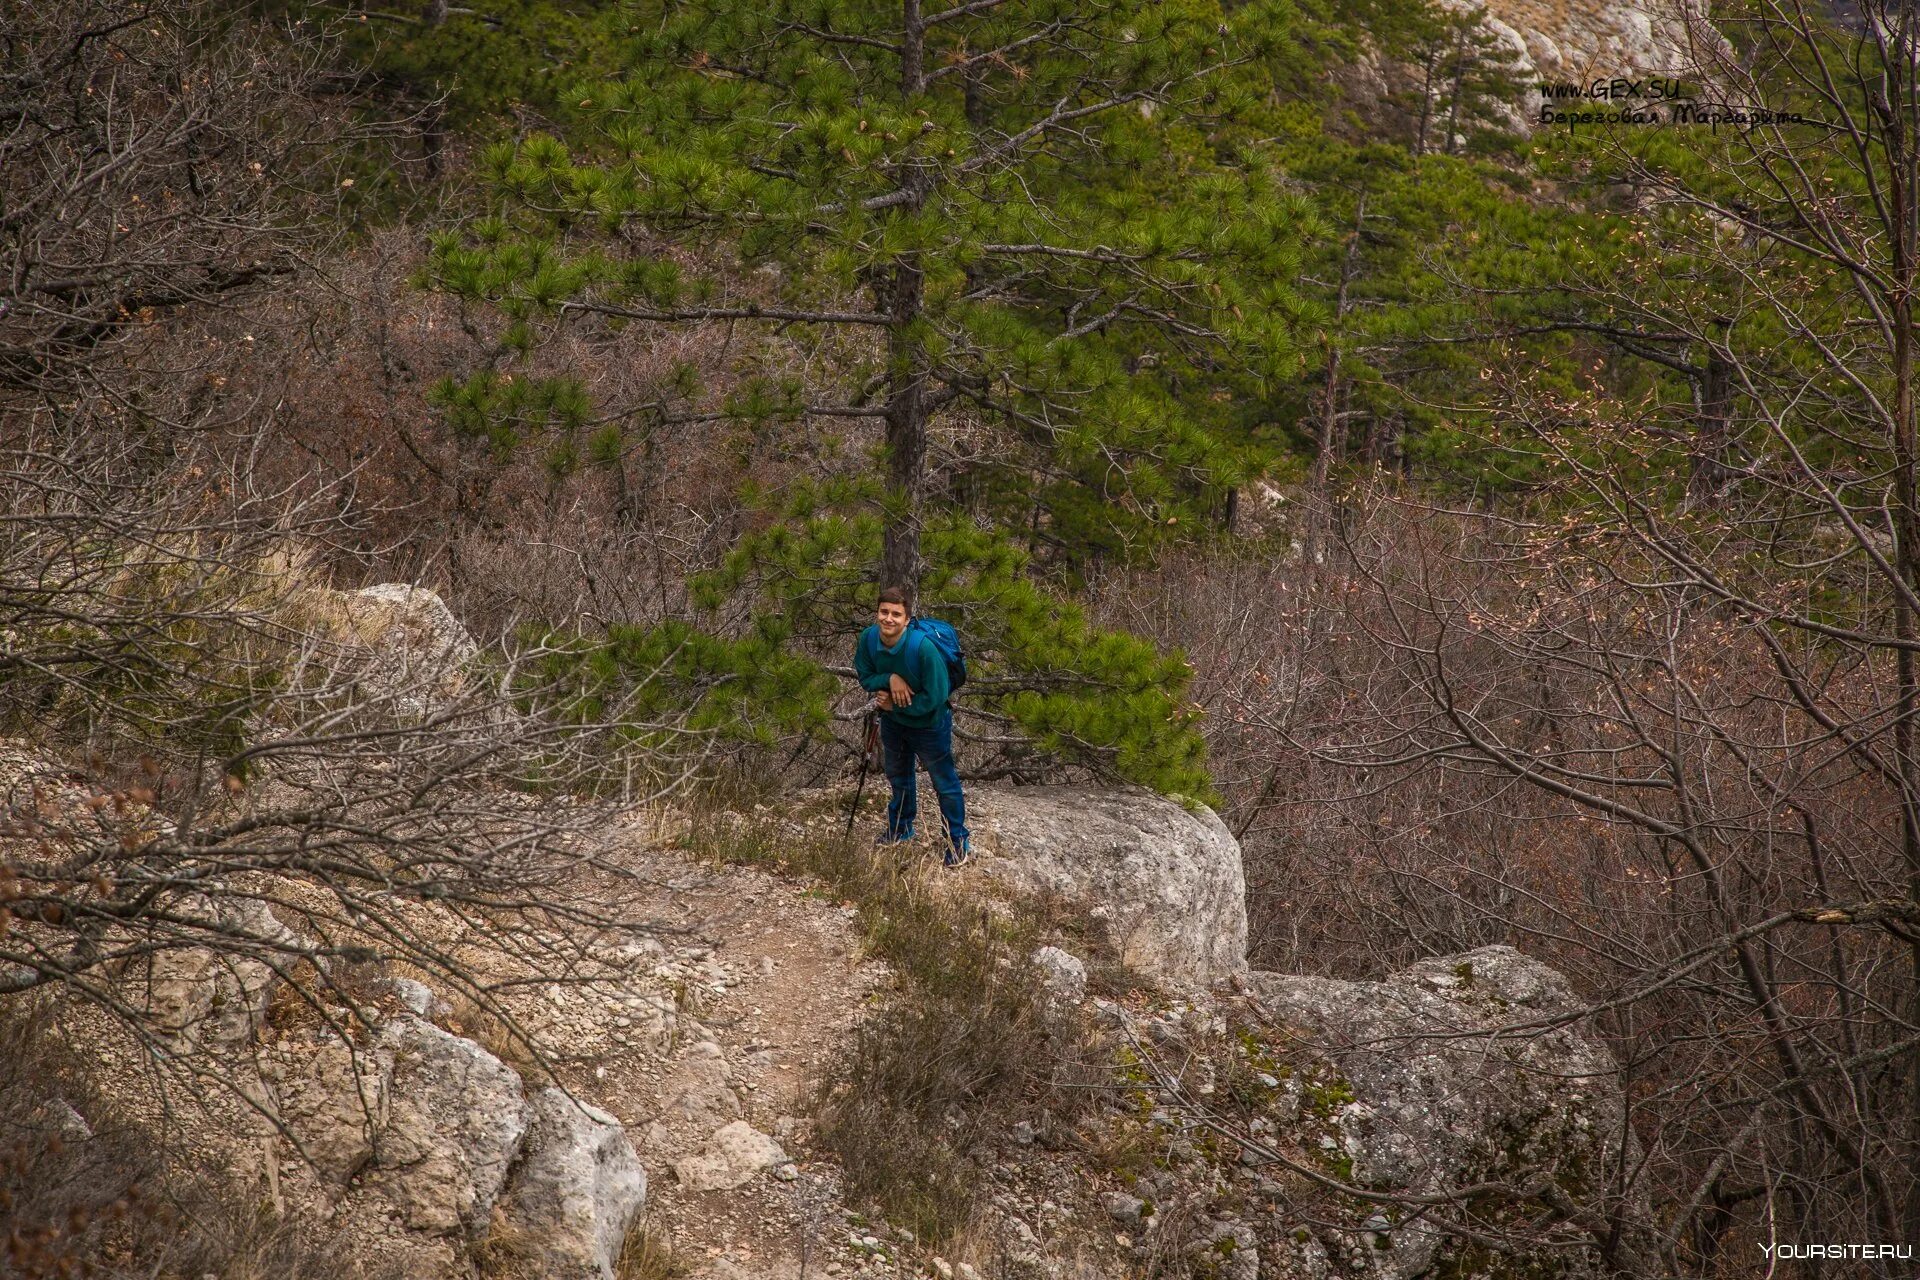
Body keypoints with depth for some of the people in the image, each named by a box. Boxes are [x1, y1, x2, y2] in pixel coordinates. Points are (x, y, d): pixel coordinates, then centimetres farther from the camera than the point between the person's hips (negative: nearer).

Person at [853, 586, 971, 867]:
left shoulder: (923, 648, -36)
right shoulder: (868, 639, -22)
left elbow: (933, 698, -29)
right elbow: (865, 676, -8)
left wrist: (893, 705, -22)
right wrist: (890, 679, -30)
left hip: (929, 724, -6)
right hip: (892, 720, 6)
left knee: (945, 783, 8)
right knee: (898, 777, 27)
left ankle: (959, 844, 23)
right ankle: (900, 830, 50)